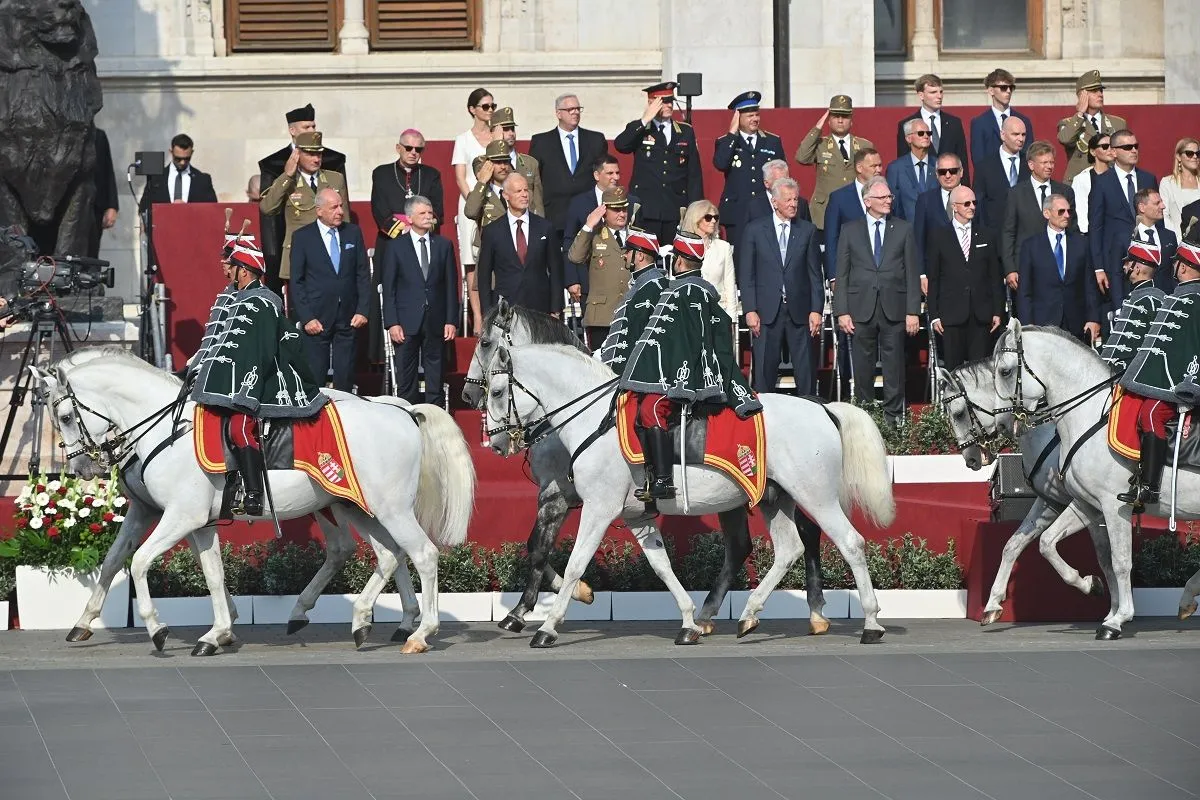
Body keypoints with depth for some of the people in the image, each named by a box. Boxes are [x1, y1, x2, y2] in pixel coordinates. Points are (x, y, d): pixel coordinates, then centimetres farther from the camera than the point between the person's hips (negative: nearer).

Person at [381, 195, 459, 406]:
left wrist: (451, 320, 1)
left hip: (436, 322, 2)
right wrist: (392, 323, -8)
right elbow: (389, 289, 0)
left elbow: (451, 285, 8)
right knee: (406, 380, 1)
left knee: (435, 378, 5)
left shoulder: (443, 245, 8)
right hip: (407, 324, -2)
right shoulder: (397, 247, 2)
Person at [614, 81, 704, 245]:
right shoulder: (638, 130, 8)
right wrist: (645, 120, -15)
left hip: (676, 210, 2)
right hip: (646, 211, -2)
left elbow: (694, 173, 12)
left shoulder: (686, 132, 13)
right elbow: (620, 145, -14)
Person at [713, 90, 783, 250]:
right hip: (737, 213, -1)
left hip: (766, 213, 1)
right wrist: (732, 133, -12)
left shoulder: (773, 142, 12)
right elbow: (720, 164, -15)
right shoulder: (725, 142, 6)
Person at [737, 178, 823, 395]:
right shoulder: (755, 230, 3)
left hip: (799, 311, 1)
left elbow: (815, 274, 7)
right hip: (767, 312, -1)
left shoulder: (807, 230, 7)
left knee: (805, 372, 1)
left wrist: (816, 310, -1)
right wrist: (750, 310, -6)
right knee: (765, 369, 0)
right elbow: (746, 274, 2)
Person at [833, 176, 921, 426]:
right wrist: (842, 311, -3)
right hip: (861, 309, 0)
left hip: (894, 309, 0)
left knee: (894, 365, 0)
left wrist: (913, 311, -2)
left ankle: (893, 415, 6)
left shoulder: (904, 230, 8)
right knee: (863, 367, 4)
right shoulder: (850, 231, 7)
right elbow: (842, 274, 6)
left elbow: (912, 273, 5)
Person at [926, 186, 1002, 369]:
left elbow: (995, 278, 13)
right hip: (951, 316, -2)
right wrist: (934, 315, -3)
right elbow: (932, 279, 4)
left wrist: (997, 312, 5)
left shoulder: (987, 236, 13)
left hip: (981, 316, 2)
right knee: (953, 369, -1)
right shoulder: (938, 236, 6)